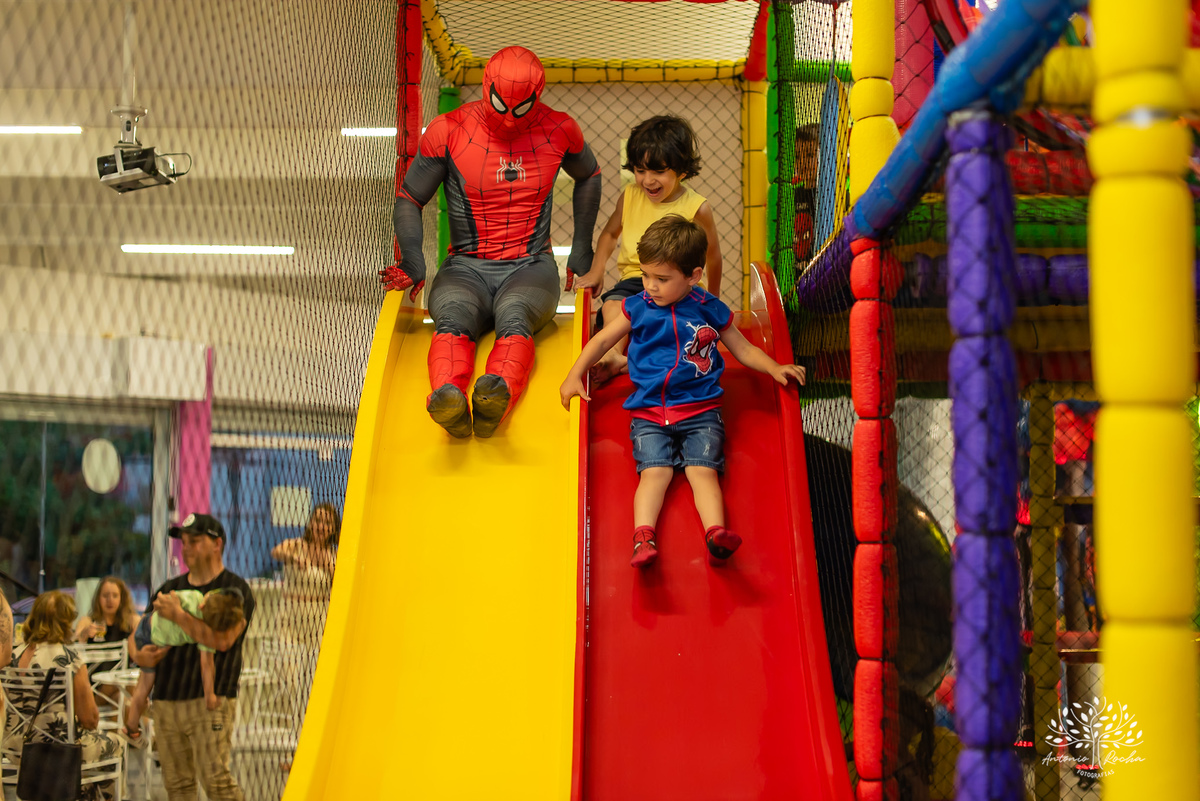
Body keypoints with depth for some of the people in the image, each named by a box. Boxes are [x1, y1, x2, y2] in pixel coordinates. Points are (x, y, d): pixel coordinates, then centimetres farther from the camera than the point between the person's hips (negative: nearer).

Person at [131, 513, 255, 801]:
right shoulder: (170, 589, 18)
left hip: (210, 701, -6)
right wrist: (142, 655, -2)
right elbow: (139, 637, 21)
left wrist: (178, 615, -14)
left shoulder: (235, 589, -1)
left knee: (215, 777, -14)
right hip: (165, 701, 6)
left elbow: (222, 639, -18)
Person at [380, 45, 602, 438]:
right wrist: (413, 265, -6)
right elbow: (409, 199, 8)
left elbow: (588, 176, 25)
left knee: (514, 315, -38)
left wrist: (581, 253, 19)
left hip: (531, 266, 0)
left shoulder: (559, 130, 4)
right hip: (466, 267, 0)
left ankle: (497, 396, -67)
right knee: (452, 317, -37)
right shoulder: (449, 131, 0)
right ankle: (448, 398, -65)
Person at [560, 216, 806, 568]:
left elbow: (744, 349, 17)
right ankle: (643, 538, -37)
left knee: (702, 470, -20)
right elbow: (602, 341, 15)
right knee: (655, 472, -20)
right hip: (649, 412, 0)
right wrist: (575, 376, 3)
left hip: (700, 410, 0)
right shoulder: (638, 307, 8)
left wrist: (774, 368, 2)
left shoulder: (710, 310, 7)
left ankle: (716, 534, -38)